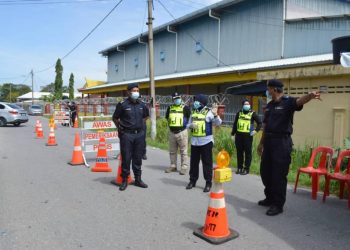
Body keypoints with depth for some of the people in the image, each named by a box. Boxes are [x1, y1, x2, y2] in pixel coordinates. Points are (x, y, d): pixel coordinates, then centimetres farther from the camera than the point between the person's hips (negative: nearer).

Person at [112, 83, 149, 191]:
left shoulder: (141, 105, 7)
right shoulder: (122, 105, -6)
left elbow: (145, 116, 26)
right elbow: (115, 118, 5)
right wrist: (120, 129, 2)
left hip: (139, 134, 4)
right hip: (126, 134, -4)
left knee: (138, 158, 10)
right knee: (126, 158, 1)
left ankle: (138, 179, 21)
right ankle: (124, 180, 13)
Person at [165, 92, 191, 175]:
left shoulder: (185, 108, -3)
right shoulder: (170, 108, 9)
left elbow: (190, 118, -2)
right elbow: (167, 117, 22)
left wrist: (185, 124, -2)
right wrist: (170, 125, 13)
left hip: (182, 132, -5)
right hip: (172, 132, 5)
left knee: (183, 151, -1)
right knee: (172, 151, 13)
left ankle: (184, 167, 6)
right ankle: (173, 166, 24)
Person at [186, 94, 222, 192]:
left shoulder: (209, 112, -8)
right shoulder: (193, 112, 9)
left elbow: (218, 123, -18)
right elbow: (188, 125, 13)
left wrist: (215, 115, -37)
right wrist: (191, 125, -10)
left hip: (206, 141, -5)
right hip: (194, 141, 5)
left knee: (207, 163, 2)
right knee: (193, 162, 13)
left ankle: (208, 183, 11)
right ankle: (192, 180, 27)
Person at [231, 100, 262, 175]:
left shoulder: (252, 114, 2)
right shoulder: (239, 113, 11)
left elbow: (259, 123, 4)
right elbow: (235, 124, 15)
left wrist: (256, 130, -10)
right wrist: (233, 134, 12)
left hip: (248, 135, -3)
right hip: (239, 135, 3)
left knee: (248, 152, -1)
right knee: (239, 152, 8)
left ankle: (246, 169, 7)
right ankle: (239, 168, 19)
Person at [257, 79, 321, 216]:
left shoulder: (288, 101, -7)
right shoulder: (269, 105, 15)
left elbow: (299, 101, -30)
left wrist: (310, 96, -53)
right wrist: (261, 143, 21)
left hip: (282, 142, -8)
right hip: (269, 141, 8)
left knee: (279, 174, -3)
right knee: (265, 171, 14)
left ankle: (278, 204, 9)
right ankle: (270, 198, 32)